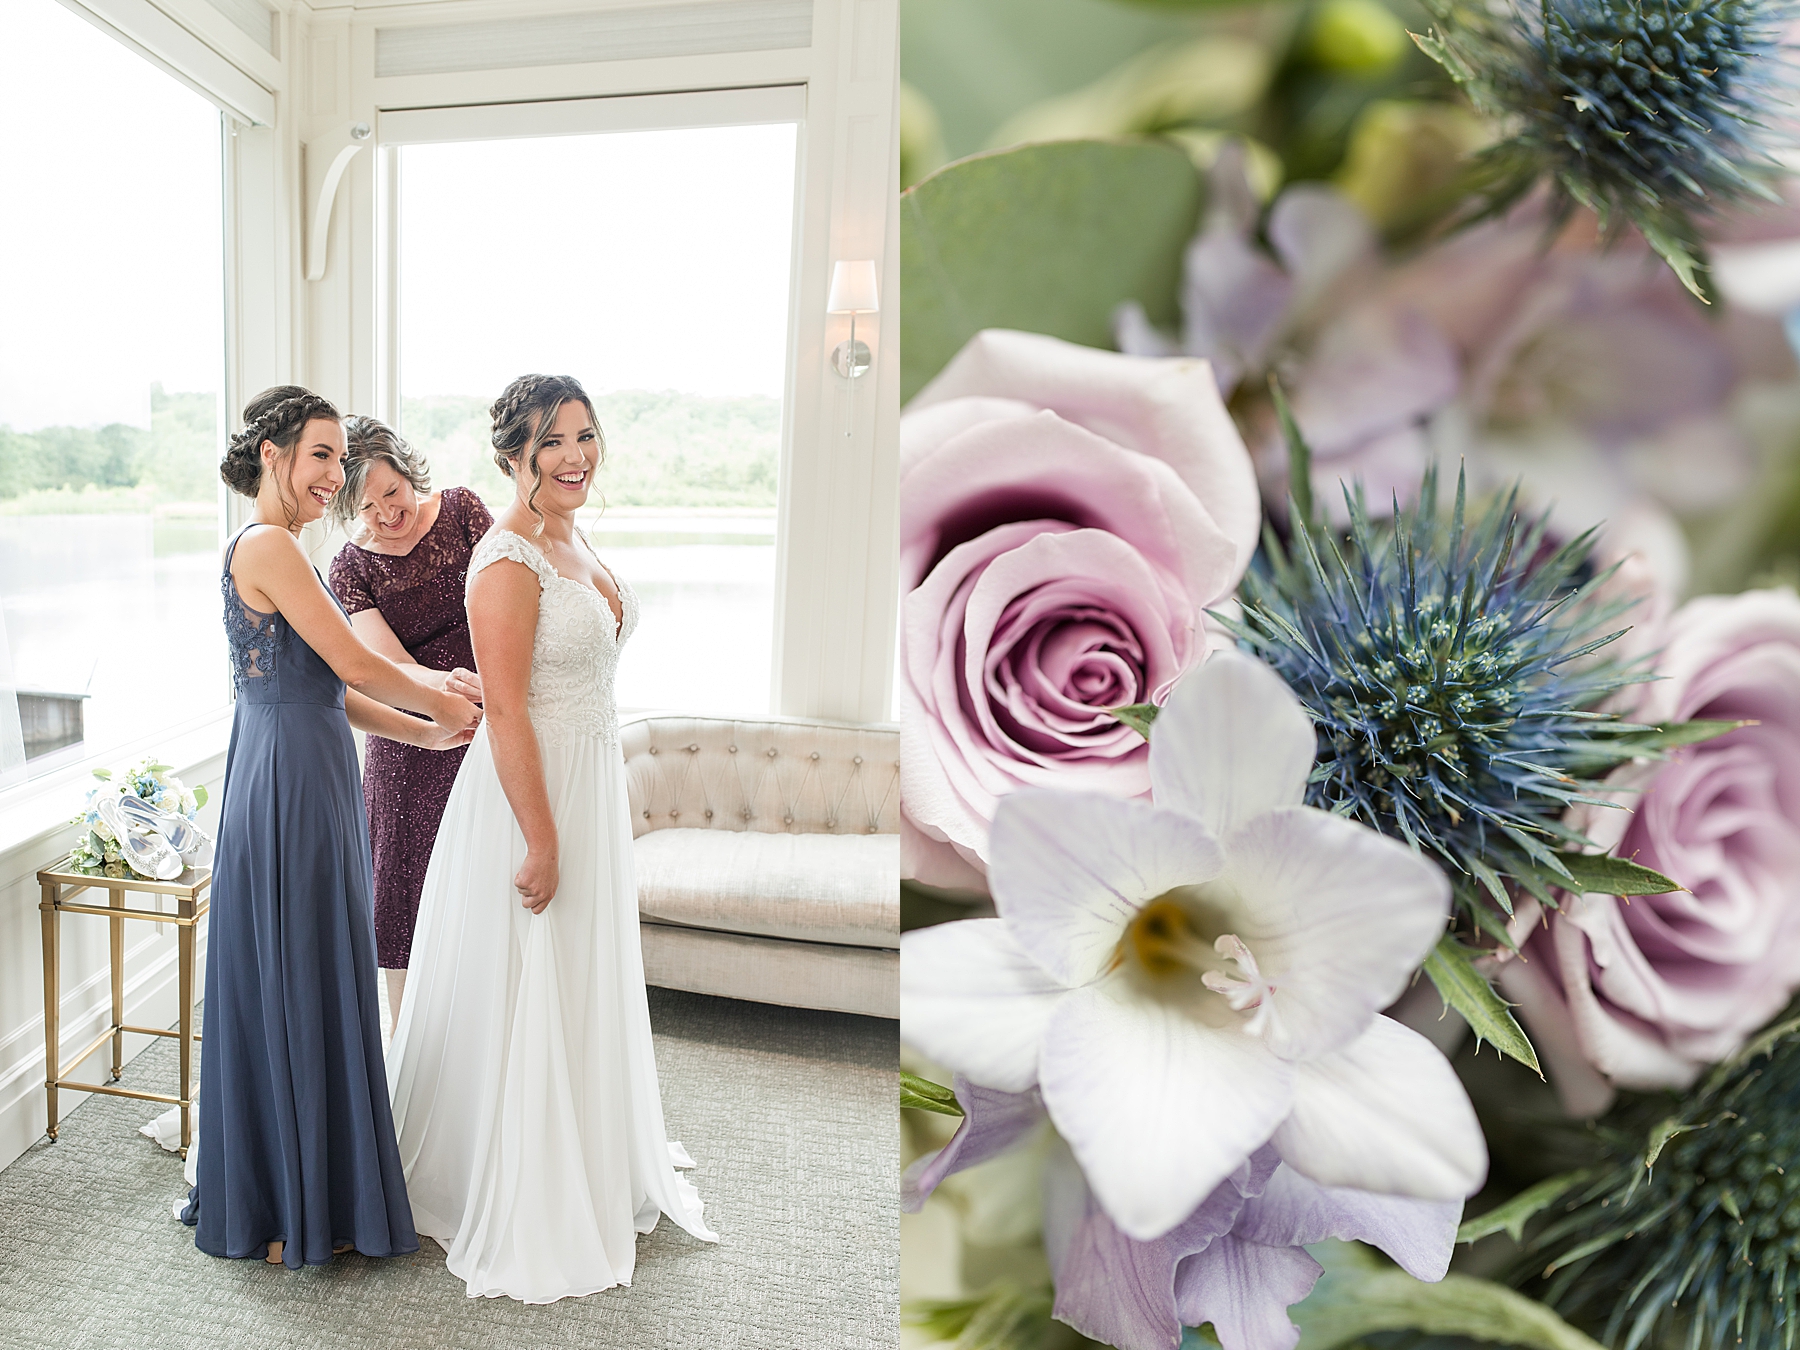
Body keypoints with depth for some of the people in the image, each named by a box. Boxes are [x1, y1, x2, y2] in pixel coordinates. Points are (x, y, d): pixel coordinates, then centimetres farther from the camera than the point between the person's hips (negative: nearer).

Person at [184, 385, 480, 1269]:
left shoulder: (269, 550, 16)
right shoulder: (268, 545, -15)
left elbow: (326, 690, 15)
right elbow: (355, 666, -17)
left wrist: (431, 734, 11)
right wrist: (442, 707, 0)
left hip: (296, 788, 10)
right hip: (292, 790, -10)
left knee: (290, 986, 18)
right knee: (301, 988, 2)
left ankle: (271, 1188, 35)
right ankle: (300, 1210, 20)